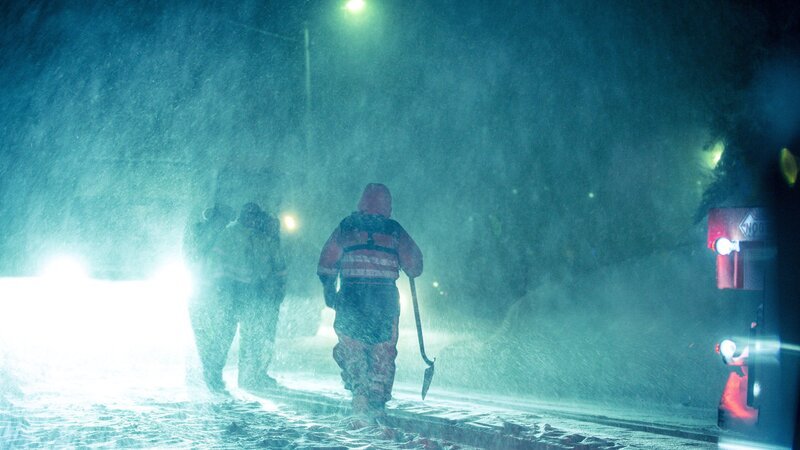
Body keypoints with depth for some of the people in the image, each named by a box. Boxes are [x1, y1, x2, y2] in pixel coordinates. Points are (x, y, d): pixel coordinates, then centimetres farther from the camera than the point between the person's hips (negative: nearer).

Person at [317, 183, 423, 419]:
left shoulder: (346, 227, 6)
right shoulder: (395, 231, 4)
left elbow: (326, 263, 6)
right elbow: (415, 266, 8)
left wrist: (329, 291, 17)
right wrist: (412, 271, 30)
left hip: (351, 297, 0)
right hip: (385, 299, 0)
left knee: (351, 348, 11)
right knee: (383, 353, 9)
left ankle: (359, 395, -2)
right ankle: (377, 402, 7)